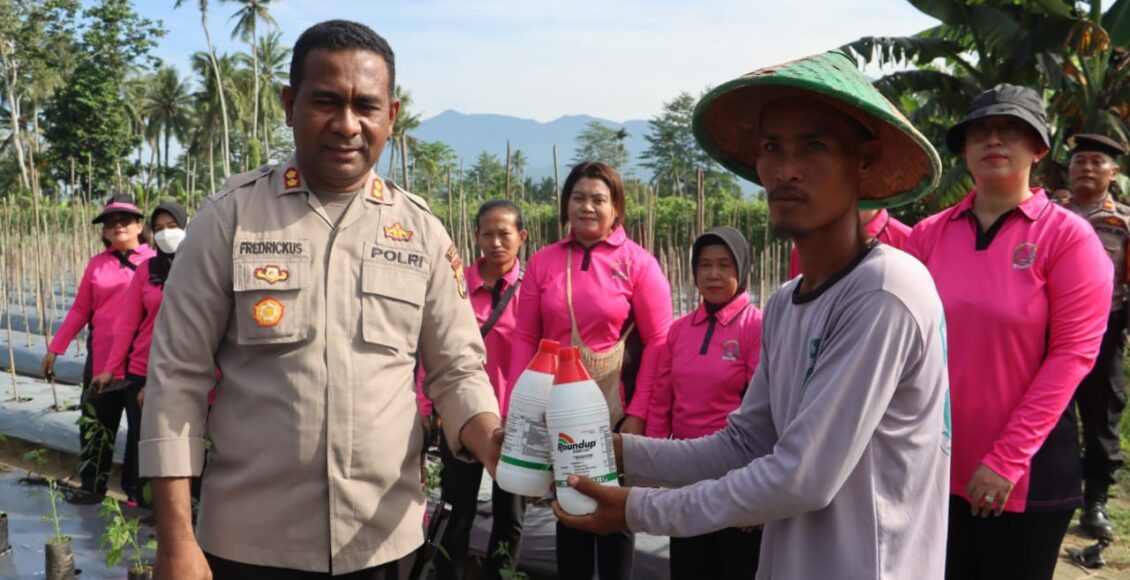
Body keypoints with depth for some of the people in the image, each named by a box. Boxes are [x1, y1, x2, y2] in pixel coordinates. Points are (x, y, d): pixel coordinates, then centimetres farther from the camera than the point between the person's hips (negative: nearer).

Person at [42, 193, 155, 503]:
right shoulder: (97, 264, 8)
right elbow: (80, 310, 11)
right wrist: (55, 348, 9)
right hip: (101, 358, 4)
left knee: (142, 425, 7)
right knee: (95, 424, 11)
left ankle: (137, 489, 20)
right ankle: (92, 487, 25)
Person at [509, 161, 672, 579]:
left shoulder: (637, 262, -6)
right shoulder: (543, 262, 3)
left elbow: (658, 342, -8)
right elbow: (525, 339, 3)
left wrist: (638, 412, -14)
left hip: (616, 412, -3)